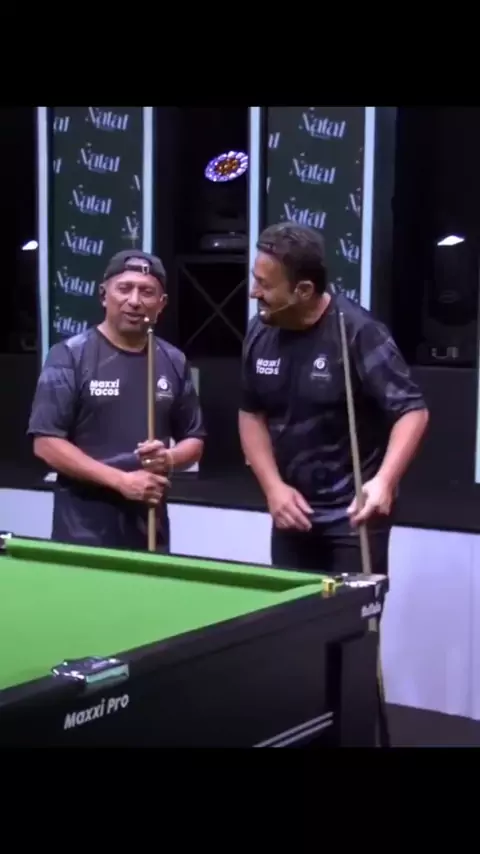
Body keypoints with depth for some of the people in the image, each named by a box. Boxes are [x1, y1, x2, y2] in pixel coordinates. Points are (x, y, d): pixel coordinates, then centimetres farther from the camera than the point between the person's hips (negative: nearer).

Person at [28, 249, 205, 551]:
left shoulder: (174, 363, 7)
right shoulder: (70, 356, -6)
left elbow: (195, 440, 15)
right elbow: (46, 442, -11)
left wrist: (170, 458, -9)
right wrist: (120, 480, -17)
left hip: (150, 531, 4)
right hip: (83, 533, -4)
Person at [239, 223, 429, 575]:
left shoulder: (358, 332, -18)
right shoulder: (260, 333, 0)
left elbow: (413, 411, -19)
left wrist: (384, 481, -35)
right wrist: (273, 486, -2)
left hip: (353, 514, -6)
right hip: (292, 511, 6)